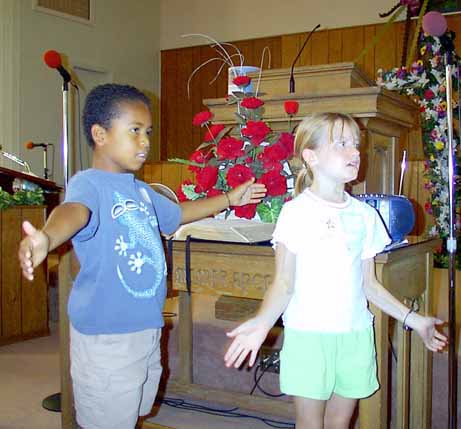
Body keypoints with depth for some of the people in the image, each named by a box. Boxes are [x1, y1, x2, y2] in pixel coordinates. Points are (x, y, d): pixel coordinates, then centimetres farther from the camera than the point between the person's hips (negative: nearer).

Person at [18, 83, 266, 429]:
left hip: (148, 330, 9)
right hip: (105, 337, -8)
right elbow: (74, 210, -38)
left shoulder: (141, 190, 11)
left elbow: (176, 214, 30)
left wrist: (229, 199, 34)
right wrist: (47, 238, -61)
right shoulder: (89, 183, -15)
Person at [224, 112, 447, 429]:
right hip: (307, 334, -4)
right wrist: (262, 322, -25)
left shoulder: (365, 215, 7)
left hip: (355, 334, 4)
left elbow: (368, 284, 13)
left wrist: (412, 319, 14)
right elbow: (284, 284, -9)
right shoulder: (296, 212, -7)